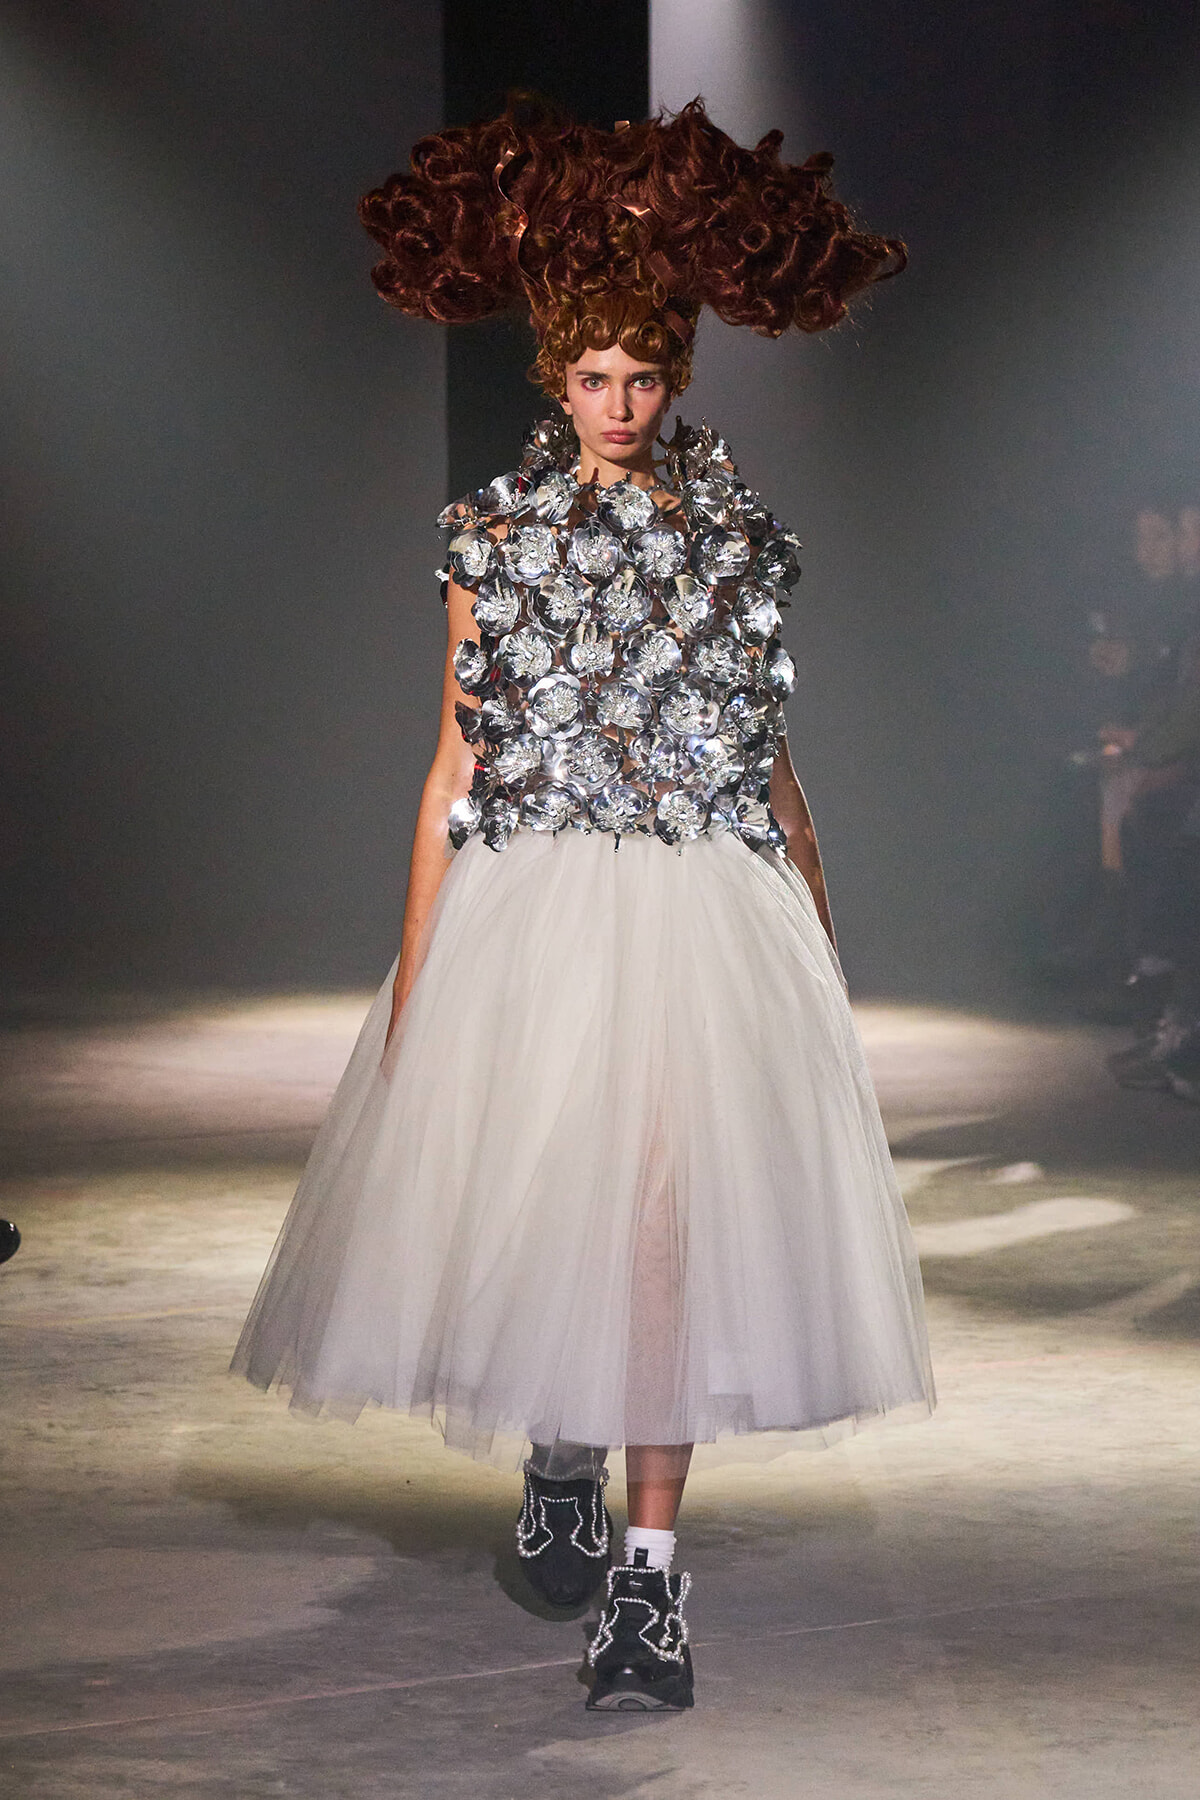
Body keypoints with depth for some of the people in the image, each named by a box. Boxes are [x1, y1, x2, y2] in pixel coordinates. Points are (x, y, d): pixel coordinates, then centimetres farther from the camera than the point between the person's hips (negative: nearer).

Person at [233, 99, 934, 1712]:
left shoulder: (737, 532, 8)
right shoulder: (498, 535, 5)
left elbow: (770, 759, 13)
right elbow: (457, 767, 5)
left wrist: (823, 949, 12)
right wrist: (412, 975, 0)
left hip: (704, 910, 0)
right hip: (529, 904, 0)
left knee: (669, 1210, -11)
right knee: (535, 1201, 4)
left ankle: (650, 1576, -7)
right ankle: (559, 1455, 36)